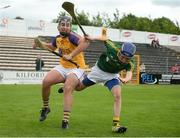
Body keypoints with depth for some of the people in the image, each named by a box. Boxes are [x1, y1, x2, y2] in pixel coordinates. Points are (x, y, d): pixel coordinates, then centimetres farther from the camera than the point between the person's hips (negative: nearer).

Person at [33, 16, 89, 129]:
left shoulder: (72, 36, -19)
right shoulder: (58, 38, 4)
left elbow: (85, 42, -41)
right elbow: (52, 47, 29)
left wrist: (72, 55, -42)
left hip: (76, 68, -6)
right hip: (63, 67, 6)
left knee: (67, 88, -29)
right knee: (46, 81, -15)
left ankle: (66, 120, -25)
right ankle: (45, 107, 10)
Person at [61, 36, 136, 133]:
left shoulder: (129, 63, -30)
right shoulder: (113, 48, -33)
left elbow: (129, 73, -48)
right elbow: (106, 39, -14)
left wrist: (126, 79, -68)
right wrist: (93, 38, -15)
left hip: (112, 76, 0)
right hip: (98, 71, 0)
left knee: (117, 95, -23)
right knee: (78, 88, 16)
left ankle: (116, 124, -18)